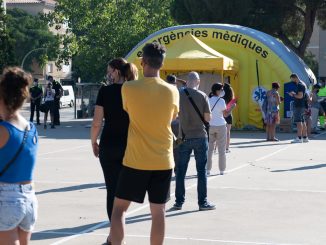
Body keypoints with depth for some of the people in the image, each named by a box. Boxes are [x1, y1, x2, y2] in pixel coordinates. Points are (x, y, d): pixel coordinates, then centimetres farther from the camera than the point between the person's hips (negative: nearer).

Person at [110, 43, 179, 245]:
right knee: (158, 211, 7)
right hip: (163, 161, 2)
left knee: (119, 208, 8)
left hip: (135, 161, -2)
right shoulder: (172, 91, -3)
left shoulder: (129, 88, -9)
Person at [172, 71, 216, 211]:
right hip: (200, 137, -1)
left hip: (184, 137, 1)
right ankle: (203, 202, 7)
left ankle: (179, 202, 11)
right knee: (201, 171, 5)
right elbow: (208, 118, -6)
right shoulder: (202, 96, -7)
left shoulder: (179, 95, -3)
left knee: (181, 171, 9)